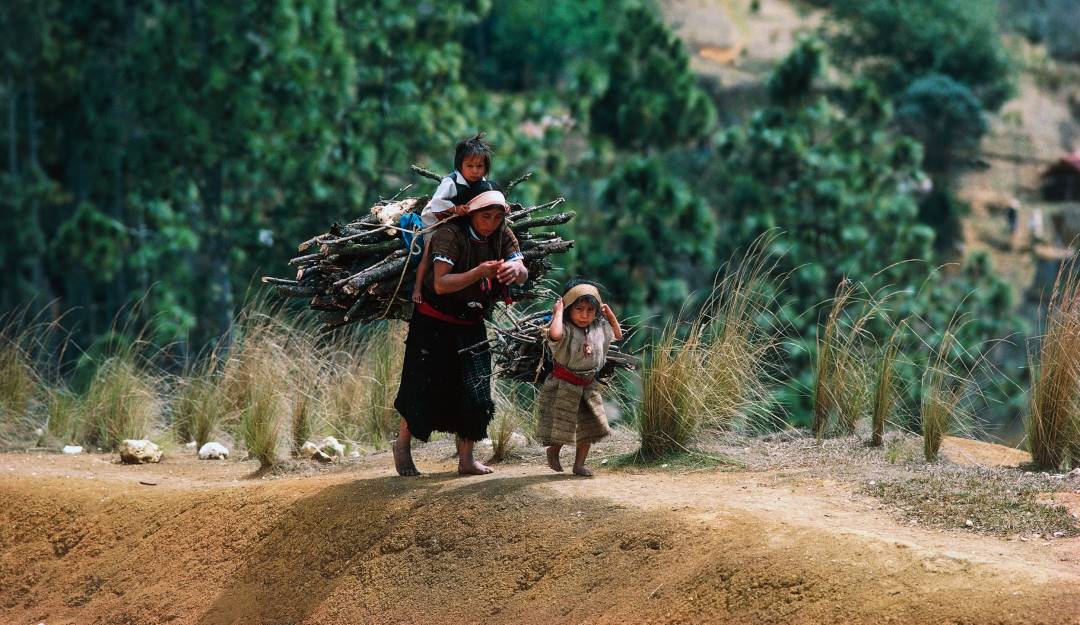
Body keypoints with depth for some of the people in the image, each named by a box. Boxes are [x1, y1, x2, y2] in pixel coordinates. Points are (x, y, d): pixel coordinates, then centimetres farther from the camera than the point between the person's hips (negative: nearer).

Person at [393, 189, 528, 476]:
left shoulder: (502, 236, -3)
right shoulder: (451, 235, -21)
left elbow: (523, 275, -13)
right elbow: (440, 284, -30)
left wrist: (515, 269, -37)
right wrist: (480, 272, -42)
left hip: (470, 326, 5)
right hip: (434, 323, -5)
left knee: (475, 393, -2)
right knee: (424, 389, 1)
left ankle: (466, 460, 8)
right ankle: (402, 444, 24)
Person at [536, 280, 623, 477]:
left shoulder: (599, 329, 1)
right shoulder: (565, 329, -21)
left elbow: (618, 334, 22)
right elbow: (554, 334, -46)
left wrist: (610, 314, 7)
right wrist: (558, 311, -31)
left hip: (588, 386, 6)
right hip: (564, 386, -6)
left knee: (589, 427, 6)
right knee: (562, 425, 1)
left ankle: (579, 464, 19)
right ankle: (553, 451, 31)